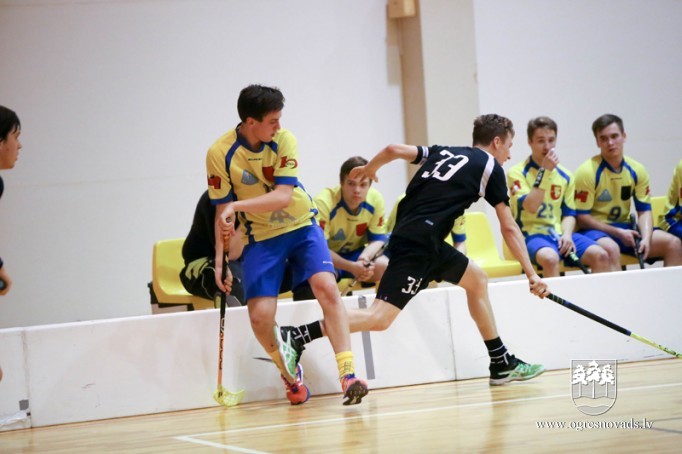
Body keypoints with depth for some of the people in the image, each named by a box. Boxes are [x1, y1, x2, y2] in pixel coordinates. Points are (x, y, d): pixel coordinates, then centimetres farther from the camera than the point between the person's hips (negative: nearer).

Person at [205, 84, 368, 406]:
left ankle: (347, 374, -23)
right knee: (260, 317, -11)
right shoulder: (220, 154, -14)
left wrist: (238, 205, -33)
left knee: (326, 286, -23)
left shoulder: (283, 140, -14)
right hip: (261, 237, 0)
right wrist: (220, 259, -13)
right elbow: (222, 212, -6)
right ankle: (291, 374, 20)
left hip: (301, 226, 0)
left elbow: (283, 196, -22)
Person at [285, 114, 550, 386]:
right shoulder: (490, 167, 6)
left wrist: (369, 168, 33)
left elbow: (394, 150, 12)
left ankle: (503, 364, 24)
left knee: (477, 280, 22)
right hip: (418, 244, -9)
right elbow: (509, 228, 5)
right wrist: (531, 274, 10)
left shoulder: (444, 152, 22)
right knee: (380, 318, -15)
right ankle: (298, 336, -25)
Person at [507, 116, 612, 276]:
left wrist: (567, 235, -4)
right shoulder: (517, 173, -2)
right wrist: (545, 171, -18)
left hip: (560, 234, 5)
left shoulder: (565, 175, 14)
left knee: (600, 256, -19)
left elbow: (569, 212, 17)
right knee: (550, 258, -39)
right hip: (533, 234, -5)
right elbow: (530, 206, -16)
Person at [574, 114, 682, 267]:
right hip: (595, 231, -6)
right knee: (610, 248, -40)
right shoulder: (588, 171, -13)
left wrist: (646, 238, -15)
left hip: (623, 228, 6)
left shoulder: (637, 170, 3)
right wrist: (618, 233, -19)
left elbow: (644, 211, 5)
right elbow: (582, 218, -13)